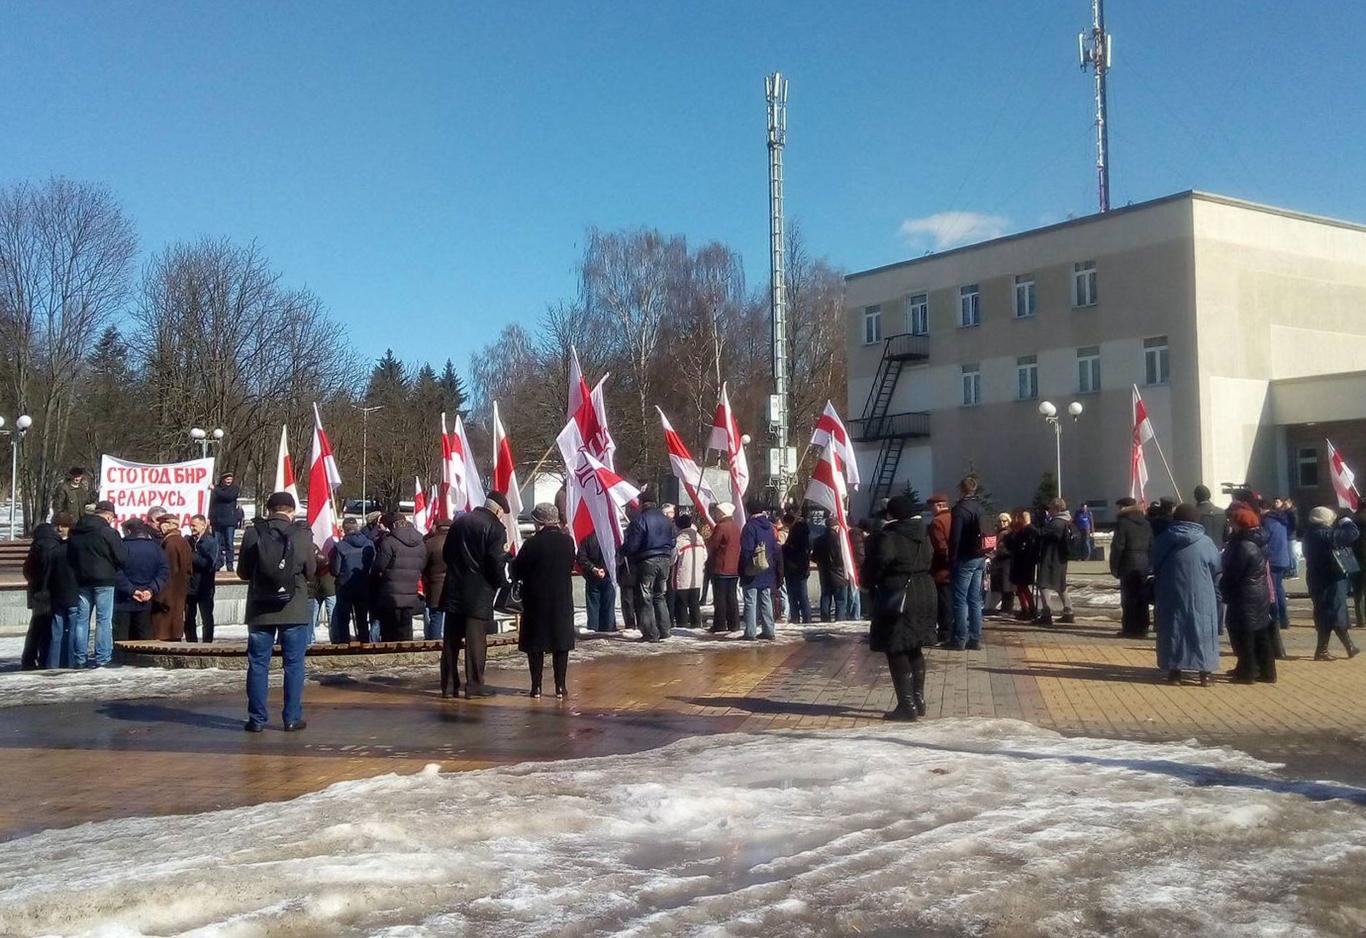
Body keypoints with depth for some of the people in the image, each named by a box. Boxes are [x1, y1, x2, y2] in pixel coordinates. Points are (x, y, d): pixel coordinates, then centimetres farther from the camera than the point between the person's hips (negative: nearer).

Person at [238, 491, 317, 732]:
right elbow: (311, 572, 2)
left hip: (260, 611, 1)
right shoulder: (302, 535, -8)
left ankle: (257, 719, 12)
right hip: (294, 611, -1)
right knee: (294, 664, 7)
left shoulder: (252, 533, -6)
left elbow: (242, 572, 3)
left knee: (258, 664, 9)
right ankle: (292, 718, 8)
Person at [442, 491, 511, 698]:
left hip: (454, 590, 5)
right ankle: (474, 685, 4)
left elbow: (446, 553, 14)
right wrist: (502, 583, 1)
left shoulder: (460, 521, 10)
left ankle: (448, 684, 13)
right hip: (479, 593, -5)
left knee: (451, 639, 10)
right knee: (476, 639, 1)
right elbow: (497, 563, -15)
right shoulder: (495, 528, -10)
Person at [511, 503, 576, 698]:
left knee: (535, 645, 7)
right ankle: (560, 686, 7)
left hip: (536, 600, -3)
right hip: (562, 600, 3)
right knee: (561, 642, 8)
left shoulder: (532, 543, -14)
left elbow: (517, 571, -7)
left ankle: (536, 686, 7)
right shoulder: (568, 541, -3)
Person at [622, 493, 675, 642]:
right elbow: (672, 542, 16)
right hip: (664, 560, 6)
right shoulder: (666, 520, 9)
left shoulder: (639, 519, -13)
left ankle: (650, 633, -2)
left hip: (646, 561, -6)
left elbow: (631, 545, -14)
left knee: (645, 598, 1)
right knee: (660, 596, 16)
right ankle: (663, 631, 15)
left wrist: (621, 550, 5)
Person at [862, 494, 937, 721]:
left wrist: (871, 586, 4)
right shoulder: (923, 536, 8)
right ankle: (918, 700, 24)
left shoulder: (888, 538, -16)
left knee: (897, 652, -1)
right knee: (915, 651, 18)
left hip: (898, 599, -8)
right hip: (925, 596, 8)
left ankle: (907, 706, -2)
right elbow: (929, 562, 12)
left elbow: (873, 568, -14)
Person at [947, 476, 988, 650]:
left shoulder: (960, 509, -12)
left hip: (965, 559, -7)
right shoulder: (980, 507, 12)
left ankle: (960, 639, -2)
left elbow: (955, 538, -17)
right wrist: (984, 556, 15)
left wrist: (952, 560, -12)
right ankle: (975, 639, 11)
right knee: (975, 600, 10)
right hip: (980, 558, 7)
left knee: (960, 600, -3)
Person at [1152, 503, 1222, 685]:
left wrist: (1156, 597, 20)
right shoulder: (1205, 542, -7)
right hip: (1200, 598, -1)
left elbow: (1155, 567, 8)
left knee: (1173, 630, 10)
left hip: (1170, 597, 1)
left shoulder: (1163, 540, -2)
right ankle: (1205, 673, 9)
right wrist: (1209, 586, 20)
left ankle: (1174, 671, 10)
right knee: (1202, 631, 8)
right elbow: (1216, 571, 2)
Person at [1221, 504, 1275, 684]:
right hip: (1261, 595, 9)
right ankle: (1267, 671, 21)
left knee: (1243, 635, 3)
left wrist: (1223, 593, -3)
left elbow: (1231, 574, -18)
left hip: (1244, 598, -9)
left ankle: (1246, 672, 10)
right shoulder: (1258, 542, 5)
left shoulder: (1243, 547, -22)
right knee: (1261, 635, 14)